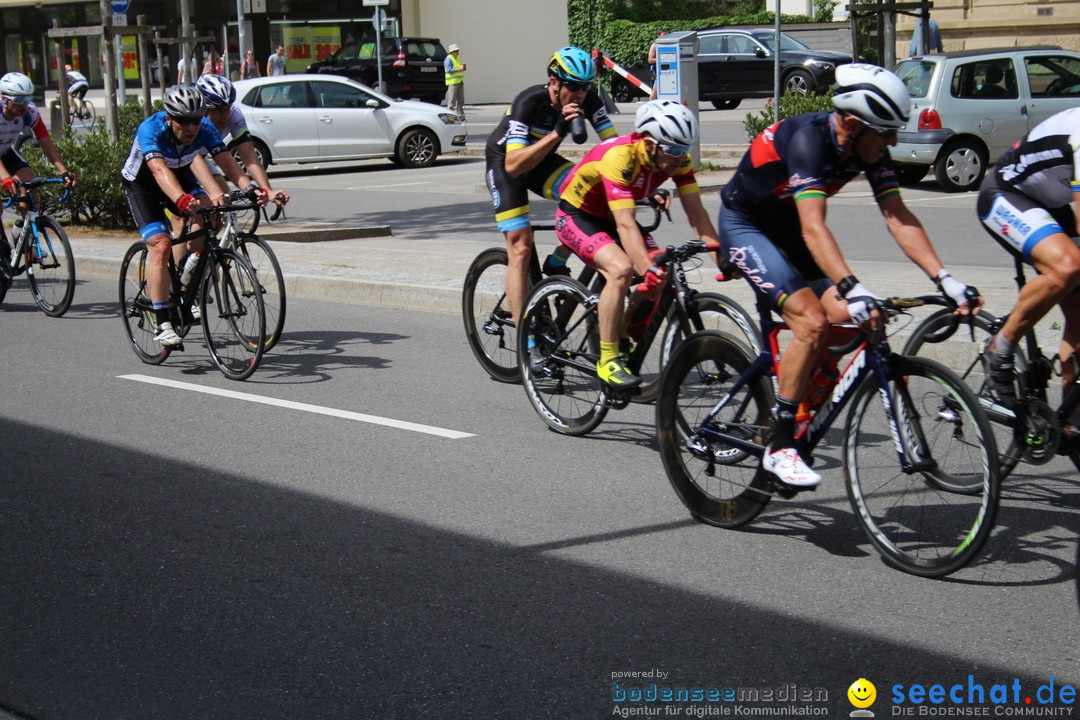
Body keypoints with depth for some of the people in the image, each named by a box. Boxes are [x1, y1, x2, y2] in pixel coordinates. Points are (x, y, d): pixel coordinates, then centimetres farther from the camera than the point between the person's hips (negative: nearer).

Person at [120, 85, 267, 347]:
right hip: (141, 185, -4)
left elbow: (226, 161, -34)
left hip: (180, 179, 4)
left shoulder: (205, 129, -24)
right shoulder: (150, 130, -35)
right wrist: (181, 200, -68)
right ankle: (162, 324, -17)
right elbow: (159, 170, -50)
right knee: (160, 245, -22)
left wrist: (250, 188, -53)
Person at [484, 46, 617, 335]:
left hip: (542, 160, 5)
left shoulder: (588, 101, -20)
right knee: (520, 249, -12)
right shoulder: (530, 102, -33)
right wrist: (557, 133, -49)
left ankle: (556, 265, -2)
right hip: (503, 162, -5)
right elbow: (513, 166, -41)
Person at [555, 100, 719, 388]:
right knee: (621, 269, -30)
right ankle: (608, 360, -21)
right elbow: (625, 225, -40)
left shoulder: (678, 159, -16)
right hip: (576, 215, -7)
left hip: (608, 216, 7)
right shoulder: (620, 156, -35)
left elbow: (697, 213, -16)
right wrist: (647, 268, -51)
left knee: (659, 276, -10)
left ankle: (622, 341, 11)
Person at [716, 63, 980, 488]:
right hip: (745, 225, -7)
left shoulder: (870, 149, -11)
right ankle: (779, 449, -14)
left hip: (786, 227, 7)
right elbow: (813, 228, -42)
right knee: (812, 322, -23)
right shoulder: (808, 139, -33)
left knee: (846, 319, -10)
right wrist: (852, 289, -54)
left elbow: (897, 216, -16)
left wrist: (944, 279, -27)